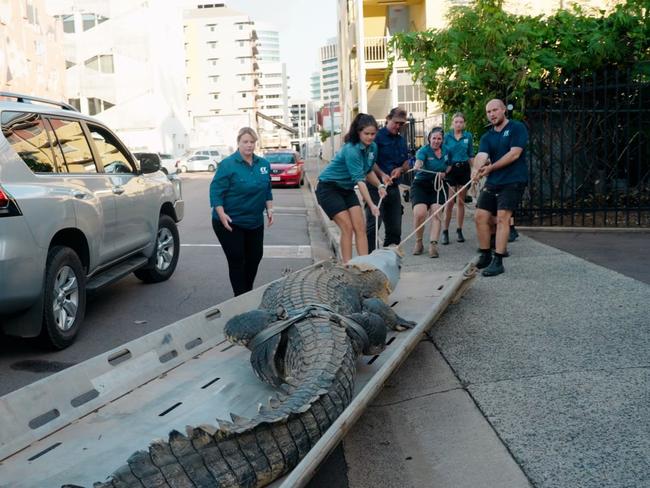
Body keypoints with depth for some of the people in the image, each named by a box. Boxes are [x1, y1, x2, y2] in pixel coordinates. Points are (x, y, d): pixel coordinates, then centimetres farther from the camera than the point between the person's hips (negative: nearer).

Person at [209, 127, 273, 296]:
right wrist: (221, 215, -22)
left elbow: (267, 190, 14)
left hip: (255, 221, 6)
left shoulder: (263, 164, 5)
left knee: (255, 256, 11)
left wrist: (269, 209, 4)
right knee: (236, 259, -3)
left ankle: (249, 292, 30)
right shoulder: (228, 164, -13)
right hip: (230, 222, -6)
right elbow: (216, 190, -14)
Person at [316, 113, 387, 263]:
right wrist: (371, 205, -39)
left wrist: (380, 186, -6)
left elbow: (368, 172, 12)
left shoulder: (373, 147, -2)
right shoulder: (351, 150, -27)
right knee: (347, 227, -13)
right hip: (328, 188, -7)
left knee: (360, 227, -4)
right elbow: (359, 179, -33)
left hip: (347, 189, 8)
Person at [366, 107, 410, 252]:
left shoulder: (402, 140, 18)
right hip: (376, 186, -7)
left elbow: (406, 163, 21)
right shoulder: (378, 136, -5)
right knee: (373, 224, -13)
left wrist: (400, 169, -1)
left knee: (395, 228, 10)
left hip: (394, 188, 7)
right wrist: (382, 175, -27)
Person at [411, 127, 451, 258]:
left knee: (436, 213, -12)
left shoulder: (446, 151, 7)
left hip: (438, 185, 4)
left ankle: (433, 244, -11)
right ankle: (418, 243, 3)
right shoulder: (423, 150, -9)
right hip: (421, 185, -4)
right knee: (419, 213, -18)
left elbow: (449, 165, 24)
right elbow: (419, 160, -32)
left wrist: (445, 173, 1)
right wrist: (416, 167, -55)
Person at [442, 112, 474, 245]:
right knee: (449, 202, -6)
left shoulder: (468, 136, 6)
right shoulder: (447, 137, 2)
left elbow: (471, 155, 11)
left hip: (464, 169, 2)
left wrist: (474, 171, 6)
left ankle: (459, 231, 14)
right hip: (451, 169, -2)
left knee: (461, 201, 6)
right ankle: (445, 232, -1)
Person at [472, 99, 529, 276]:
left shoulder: (517, 128, -2)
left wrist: (490, 168, -12)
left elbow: (514, 154, -13)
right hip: (492, 182, 6)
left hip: (513, 181, -6)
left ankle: (498, 261, -13)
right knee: (480, 216, 3)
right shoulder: (487, 137, 12)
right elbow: (481, 156, -6)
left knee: (503, 217, -15)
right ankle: (485, 256, 19)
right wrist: (477, 169, -30)